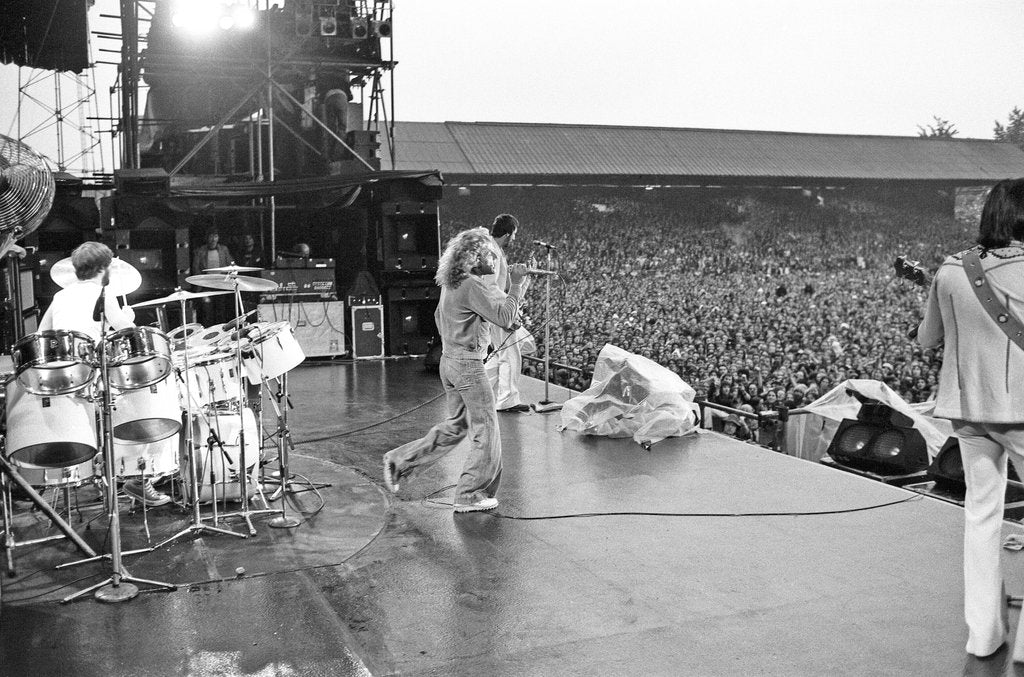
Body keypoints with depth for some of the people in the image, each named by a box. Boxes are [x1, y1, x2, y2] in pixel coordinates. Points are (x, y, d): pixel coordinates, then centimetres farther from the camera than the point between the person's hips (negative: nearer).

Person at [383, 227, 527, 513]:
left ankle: (399, 460, 22)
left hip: (449, 361, 9)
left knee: (455, 425, 20)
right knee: (485, 430, 2)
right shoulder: (471, 286, -19)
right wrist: (515, 284, -16)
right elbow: (504, 317, -23)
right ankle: (469, 496, 10)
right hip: (467, 365, -9)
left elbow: (439, 316, 24)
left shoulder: (451, 284, 10)